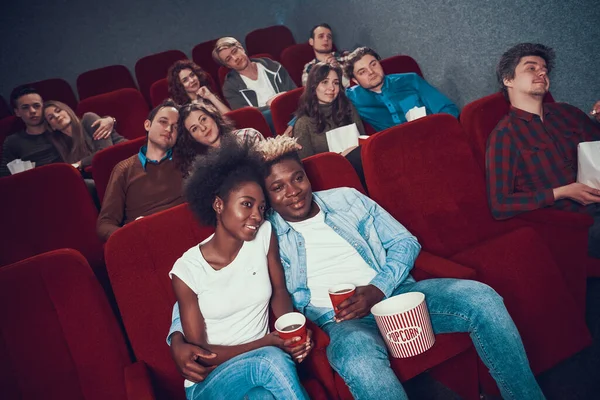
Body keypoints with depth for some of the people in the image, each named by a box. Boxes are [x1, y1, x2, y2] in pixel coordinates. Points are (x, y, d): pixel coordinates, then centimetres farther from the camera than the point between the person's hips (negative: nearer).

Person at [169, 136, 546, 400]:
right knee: (358, 358, -40)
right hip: (341, 320, -3)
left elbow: (405, 243, 10)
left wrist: (377, 289, -9)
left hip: (392, 293, 4)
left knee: (482, 298, -19)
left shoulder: (347, 199, 12)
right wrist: (179, 337, -18)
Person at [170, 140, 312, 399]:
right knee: (270, 359, -32)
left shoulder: (264, 235, -4)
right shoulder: (186, 269, -11)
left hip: (264, 361, 3)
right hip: (210, 378, -2)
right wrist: (267, 343, -19)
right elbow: (200, 352, -8)